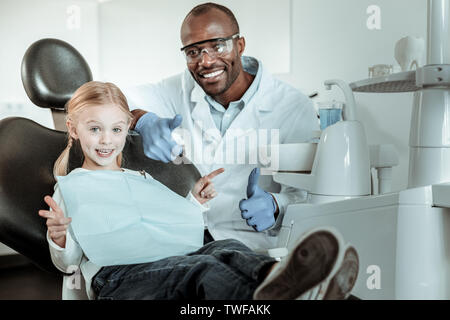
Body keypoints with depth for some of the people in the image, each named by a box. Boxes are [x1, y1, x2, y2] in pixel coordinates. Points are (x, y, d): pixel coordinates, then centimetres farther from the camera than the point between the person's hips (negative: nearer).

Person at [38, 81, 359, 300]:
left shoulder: (141, 179, 31)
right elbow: (69, 262, 11)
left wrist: (195, 202, 19)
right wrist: (58, 236, -11)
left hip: (162, 260, 5)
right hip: (114, 275, -5)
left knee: (224, 248, -30)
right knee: (203, 268, -37)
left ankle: (277, 281, -64)